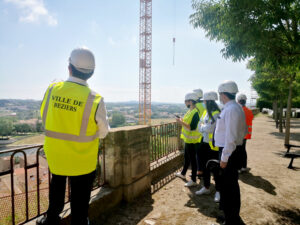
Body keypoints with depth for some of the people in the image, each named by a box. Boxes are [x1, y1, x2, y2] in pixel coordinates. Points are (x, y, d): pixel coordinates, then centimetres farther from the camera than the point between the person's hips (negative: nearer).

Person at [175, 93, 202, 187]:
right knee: (186, 158, 24)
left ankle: (193, 181, 12)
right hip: (187, 139, 10)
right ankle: (183, 174, 42)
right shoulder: (190, 111, 9)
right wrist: (182, 121, 6)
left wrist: (182, 122, -23)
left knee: (192, 159, 1)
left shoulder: (195, 113, -21)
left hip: (192, 140, -10)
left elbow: (192, 127, -27)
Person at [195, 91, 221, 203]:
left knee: (215, 169, 3)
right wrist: (204, 128, -12)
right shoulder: (205, 112, 9)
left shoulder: (216, 114, -16)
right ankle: (206, 188, 33)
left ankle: (218, 191, 18)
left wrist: (202, 127, -4)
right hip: (205, 143, 8)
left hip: (213, 145, -8)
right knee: (205, 166, 17)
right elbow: (200, 128, 6)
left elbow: (209, 128, -22)